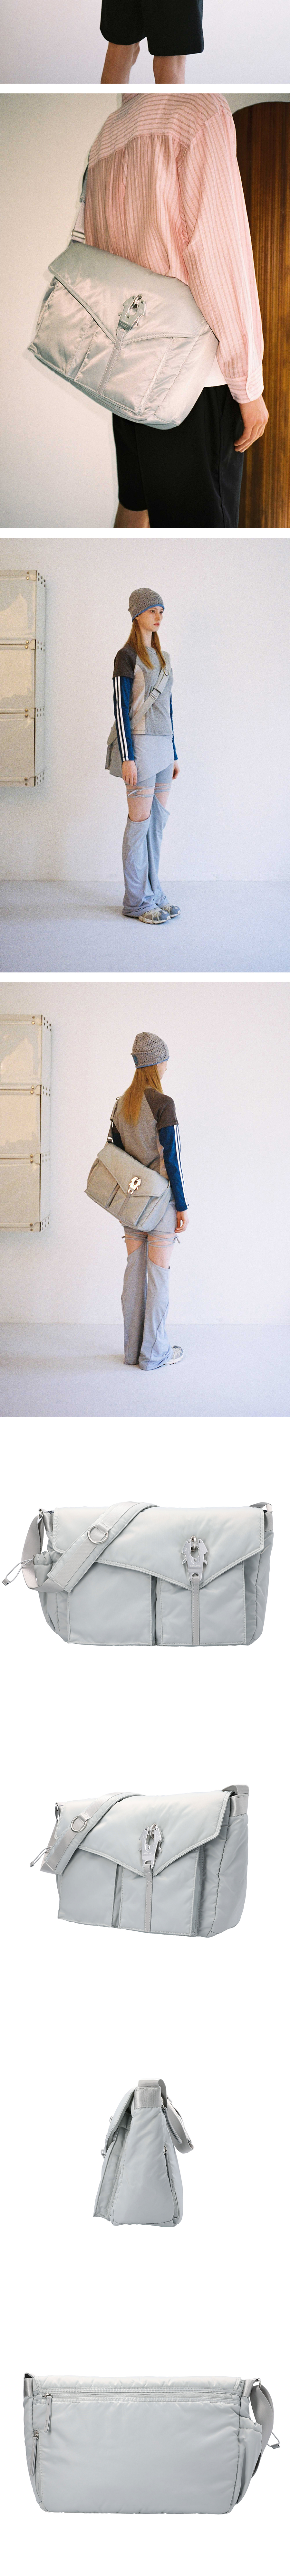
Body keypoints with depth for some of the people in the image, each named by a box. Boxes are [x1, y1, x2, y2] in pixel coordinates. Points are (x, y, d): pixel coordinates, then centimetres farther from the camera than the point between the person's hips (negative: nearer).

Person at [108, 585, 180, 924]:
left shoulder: (162, 657, 16)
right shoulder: (127, 656, -7)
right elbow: (121, 708, -12)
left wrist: (174, 754, 18)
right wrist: (127, 758, -18)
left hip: (164, 745, 8)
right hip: (140, 744, -8)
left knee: (158, 823, 8)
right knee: (141, 823, -6)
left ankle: (153, 895, 13)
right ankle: (137, 901, -1)